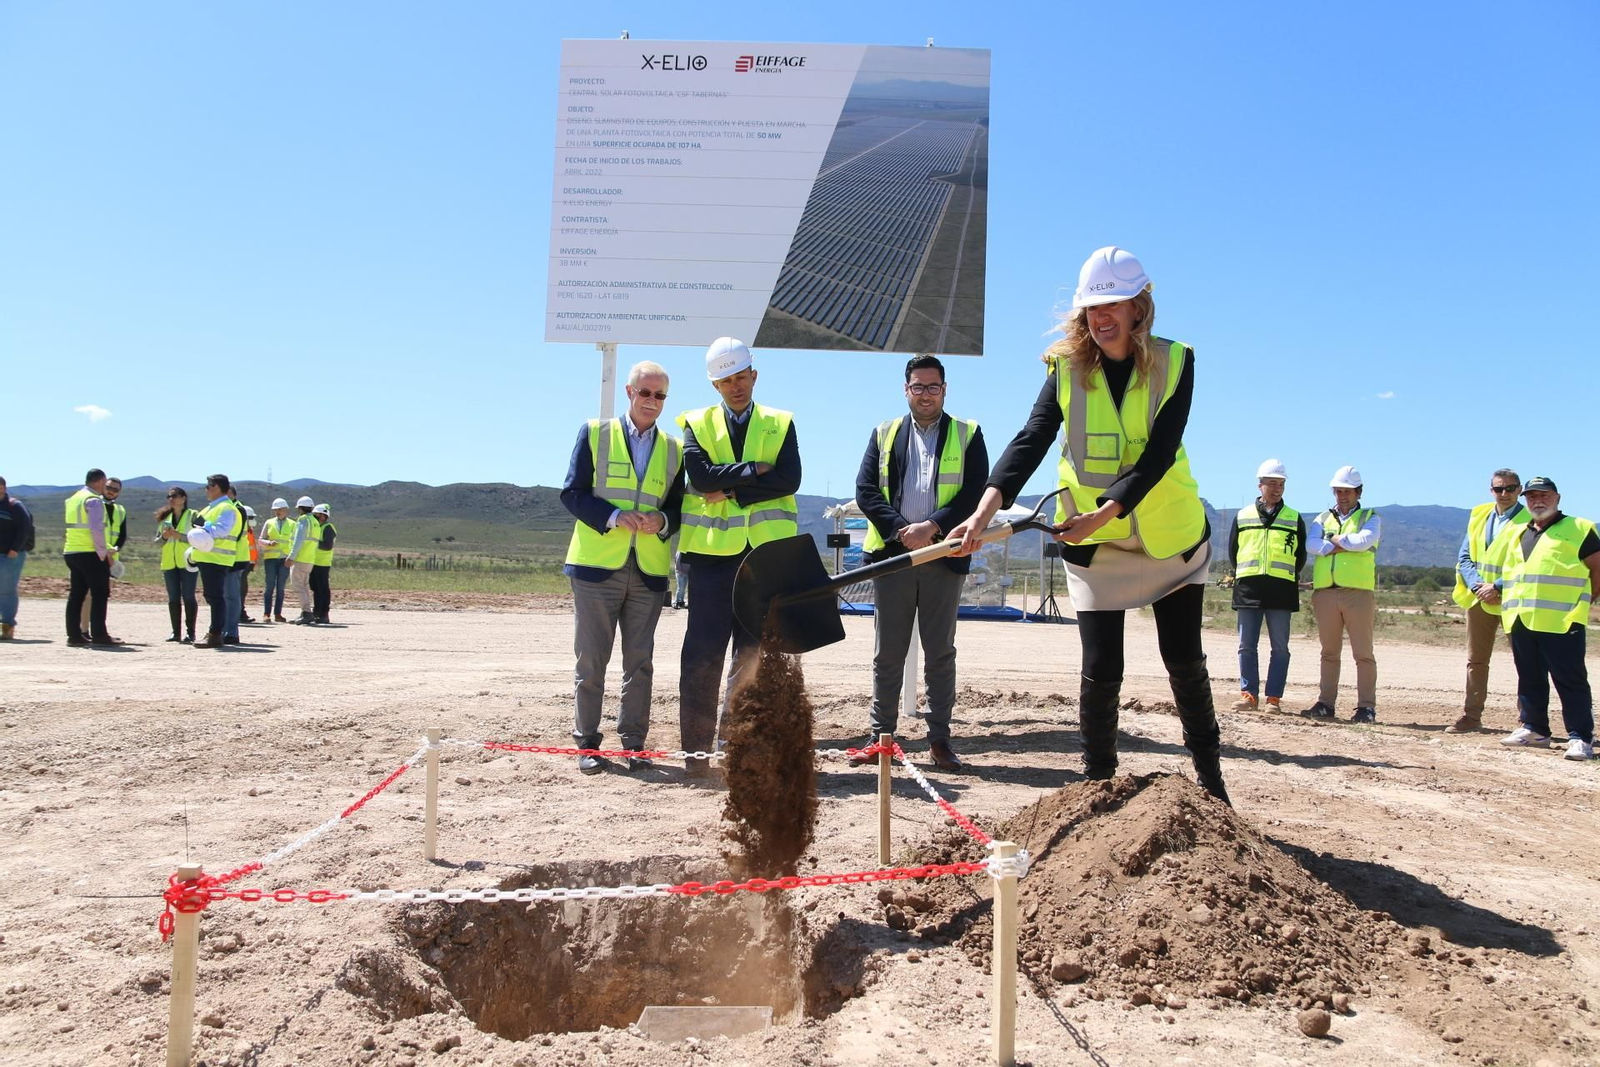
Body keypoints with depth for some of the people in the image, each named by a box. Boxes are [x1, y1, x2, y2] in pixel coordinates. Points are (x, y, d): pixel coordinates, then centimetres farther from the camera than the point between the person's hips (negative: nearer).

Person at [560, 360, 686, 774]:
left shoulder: (674, 449, 13)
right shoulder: (594, 433, 5)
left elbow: (679, 507, 12)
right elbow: (572, 493, -1)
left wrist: (662, 521, -10)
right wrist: (615, 516, -16)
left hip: (649, 570, 3)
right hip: (597, 565, -2)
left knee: (640, 662, 6)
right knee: (591, 660, 2)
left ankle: (633, 743, 14)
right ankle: (587, 744, 12)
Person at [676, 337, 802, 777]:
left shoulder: (780, 424, 10)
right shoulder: (696, 423, 9)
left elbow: (789, 480, -7)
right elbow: (700, 476, -10)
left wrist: (730, 491, -10)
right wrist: (754, 469, -10)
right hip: (711, 550, -1)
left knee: (752, 654, 4)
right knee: (702, 653, -2)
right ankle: (697, 749, 5)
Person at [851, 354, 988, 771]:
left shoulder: (967, 435, 8)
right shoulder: (884, 434, 14)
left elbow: (975, 493, -3)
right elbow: (865, 490, 4)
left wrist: (932, 526, -15)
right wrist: (902, 529, -10)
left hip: (944, 558, -1)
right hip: (891, 555, 2)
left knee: (940, 653, 4)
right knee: (887, 653, 5)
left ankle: (939, 739, 10)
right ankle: (880, 735, 12)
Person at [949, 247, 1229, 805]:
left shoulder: (1174, 362, -9)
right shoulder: (1066, 367, -7)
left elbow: (1158, 454, -19)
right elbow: (1030, 442, -20)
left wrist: (1105, 511, -31)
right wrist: (987, 506, -35)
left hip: (1171, 535, 0)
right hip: (1093, 544, 0)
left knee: (1185, 660, 9)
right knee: (1101, 669, -1)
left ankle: (1209, 774, 27)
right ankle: (1097, 779, 17)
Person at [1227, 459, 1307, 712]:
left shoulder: (1294, 519, 11)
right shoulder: (1242, 516, 12)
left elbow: (1301, 556, 15)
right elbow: (1233, 551, 16)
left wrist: (1286, 577, 8)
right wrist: (1244, 576, 11)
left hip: (1281, 592, -1)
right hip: (1248, 590, 1)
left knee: (1280, 648, 0)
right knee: (1247, 646, 1)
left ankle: (1274, 698, 3)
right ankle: (1249, 694, 6)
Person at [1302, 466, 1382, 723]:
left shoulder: (1370, 518, 11)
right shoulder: (1323, 519, 19)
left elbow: (1365, 540, -12)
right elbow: (1312, 545, -2)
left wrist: (1334, 540, -1)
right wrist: (1347, 544, -8)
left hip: (1358, 591, -3)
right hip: (1325, 592, 3)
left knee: (1363, 652, -3)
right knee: (1329, 652, 8)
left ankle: (1366, 707, 0)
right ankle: (1325, 703, 12)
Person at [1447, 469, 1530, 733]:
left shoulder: (1529, 521, -7)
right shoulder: (1478, 516, 10)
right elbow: (1464, 558, 8)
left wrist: (1496, 587, -18)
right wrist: (1478, 586, -8)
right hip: (1479, 599, 6)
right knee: (1476, 660, 10)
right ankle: (1471, 715, 17)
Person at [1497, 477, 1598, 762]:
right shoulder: (1520, 534, 21)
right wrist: (1507, 606, 15)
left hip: (1562, 621, -7)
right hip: (1521, 620, 7)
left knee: (1571, 680, -6)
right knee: (1530, 679, 12)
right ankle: (1534, 729, 21)